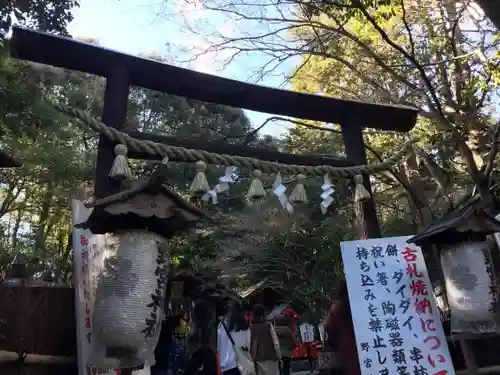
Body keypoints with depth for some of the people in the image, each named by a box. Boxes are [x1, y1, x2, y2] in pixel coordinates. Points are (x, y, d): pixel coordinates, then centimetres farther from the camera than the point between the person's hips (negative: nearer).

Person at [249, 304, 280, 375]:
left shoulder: (251, 328, -1)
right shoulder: (268, 325, -6)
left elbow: (249, 344, -2)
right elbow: (275, 342, -5)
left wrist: (252, 358, 6)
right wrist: (279, 356, 4)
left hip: (258, 358, 3)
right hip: (270, 357, -2)